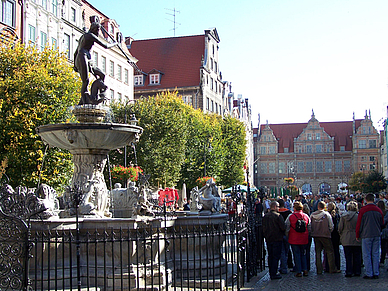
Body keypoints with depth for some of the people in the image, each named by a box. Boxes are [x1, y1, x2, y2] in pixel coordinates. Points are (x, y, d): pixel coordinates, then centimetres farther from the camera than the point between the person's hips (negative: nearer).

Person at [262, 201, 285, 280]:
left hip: (268, 239, 6)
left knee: (270, 256, 13)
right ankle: (274, 274, -2)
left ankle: (271, 273, 17)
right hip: (277, 239, -6)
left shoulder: (265, 216, 5)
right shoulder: (278, 216, -14)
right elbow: (283, 227, -16)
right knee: (276, 257, -1)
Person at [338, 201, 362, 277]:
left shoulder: (343, 216, -3)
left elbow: (340, 228, 1)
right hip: (356, 239, 0)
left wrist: (341, 236, 16)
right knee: (357, 256, 9)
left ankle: (349, 272, 3)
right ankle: (357, 271, 13)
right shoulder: (358, 217, -7)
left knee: (348, 257, 5)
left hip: (346, 240, 0)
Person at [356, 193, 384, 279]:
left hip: (366, 236, -4)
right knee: (376, 255, 9)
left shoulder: (363, 210, -9)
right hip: (377, 235, 4)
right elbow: (382, 224, 12)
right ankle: (376, 273, 11)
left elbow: (359, 224, -6)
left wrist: (357, 235, 4)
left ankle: (369, 274, 1)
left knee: (367, 255, 2)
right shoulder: (378, 210, 3)